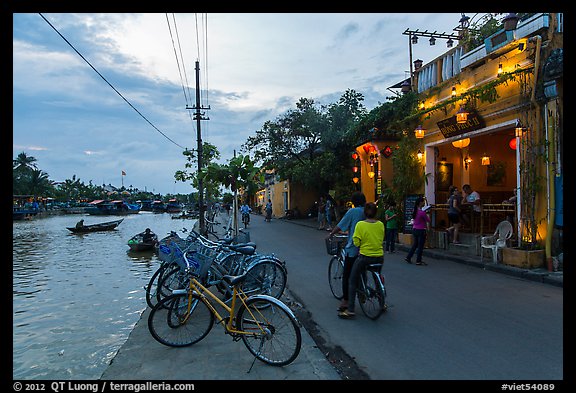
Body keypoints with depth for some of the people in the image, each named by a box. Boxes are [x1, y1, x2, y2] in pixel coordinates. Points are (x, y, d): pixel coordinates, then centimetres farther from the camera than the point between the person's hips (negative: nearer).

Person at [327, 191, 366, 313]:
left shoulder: (352, 211, -10)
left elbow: (340, 227, -9)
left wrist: (331, 234, 8)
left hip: (352, 248, -6)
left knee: (347, 275, 2)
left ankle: (345, 301, 3)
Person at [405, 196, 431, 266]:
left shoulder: (415, 211, 4)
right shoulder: (422, 212, -19)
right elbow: (428, 220, -9)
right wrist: (427, 215, 7)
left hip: (414, 229, 8)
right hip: (421, 230, -8)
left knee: (415, 245, 19)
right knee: (420, 246, 3)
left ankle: (408, 257, 20)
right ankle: (418, 261, 9)